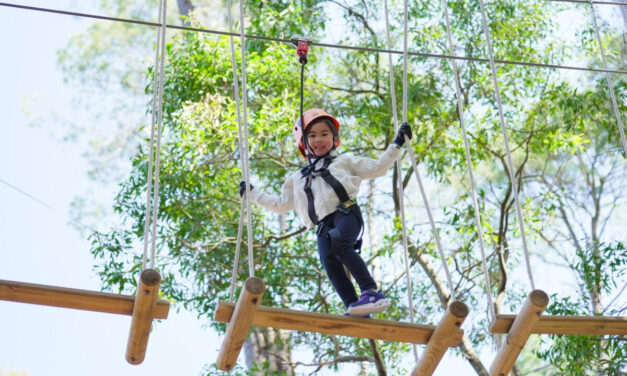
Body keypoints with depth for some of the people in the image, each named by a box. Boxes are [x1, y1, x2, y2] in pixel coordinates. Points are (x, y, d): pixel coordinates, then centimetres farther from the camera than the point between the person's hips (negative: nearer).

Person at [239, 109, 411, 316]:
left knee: (340, 243, -35)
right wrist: (253, 193, 40)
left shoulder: (344, 161, 26)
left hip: (346, 213, -3)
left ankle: (372, 292, -37)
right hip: (323, 225, 3)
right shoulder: (298, 178, 35)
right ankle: (357, 310, -30)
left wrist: (397, 144, 19)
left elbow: (377, 168, 23)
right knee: (329, 260, -26)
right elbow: (281, 204, 40)